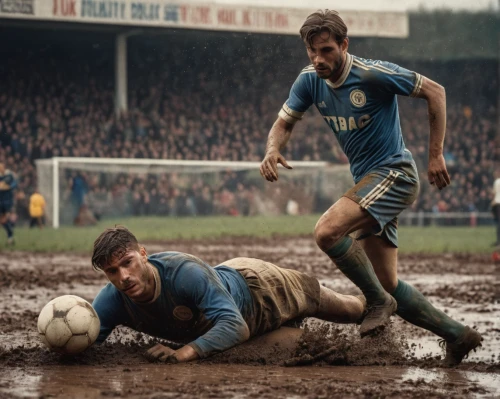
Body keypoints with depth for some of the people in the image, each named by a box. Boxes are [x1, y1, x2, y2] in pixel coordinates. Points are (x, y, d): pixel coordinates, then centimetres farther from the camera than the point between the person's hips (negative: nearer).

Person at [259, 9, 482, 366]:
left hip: (394, 173, -8)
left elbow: (435, 92, -10)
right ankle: (456, 334, 17)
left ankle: (378, 301, -9)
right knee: (388, 284, 6)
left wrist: (436, 155, -10)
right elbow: (284, 123, 9)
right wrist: (273, 149, -15)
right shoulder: (310, 81, 1)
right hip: (367, 181, 8)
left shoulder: (374, 74, -17)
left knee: (328, 231, -28)